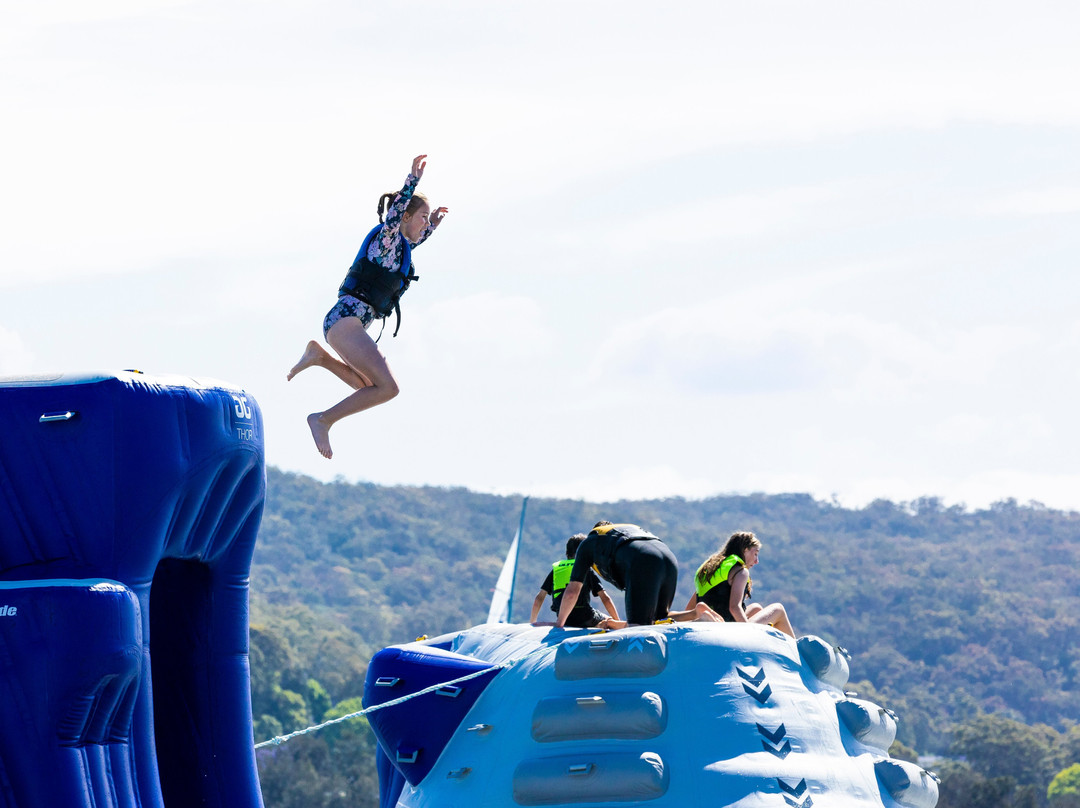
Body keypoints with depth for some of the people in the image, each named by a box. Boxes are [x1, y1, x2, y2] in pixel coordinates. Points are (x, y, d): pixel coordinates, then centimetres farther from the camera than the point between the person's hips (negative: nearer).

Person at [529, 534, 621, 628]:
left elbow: (539, 598, 18)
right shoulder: (586, 569, 11)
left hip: (564, 621, 4)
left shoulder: (555, 569, 20)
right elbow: (605, 598, 7)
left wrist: (532, 622, 30)